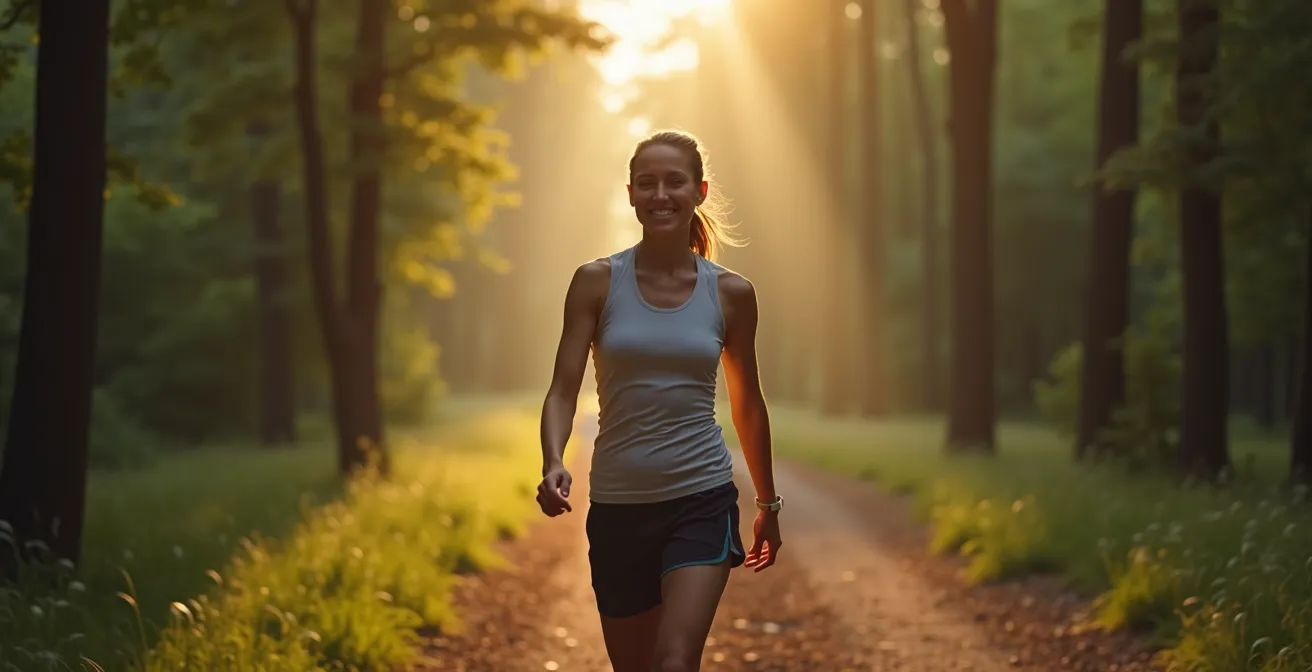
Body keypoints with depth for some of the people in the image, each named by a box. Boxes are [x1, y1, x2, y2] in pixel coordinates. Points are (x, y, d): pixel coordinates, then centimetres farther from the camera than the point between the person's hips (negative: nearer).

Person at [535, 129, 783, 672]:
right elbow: (563, 390, -5)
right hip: (617, 505, 1)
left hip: (702, 500, -1)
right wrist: (553, 463, -24)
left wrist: (768, 503, 21)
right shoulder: (597, 282, -1)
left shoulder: (731, 294, 1)